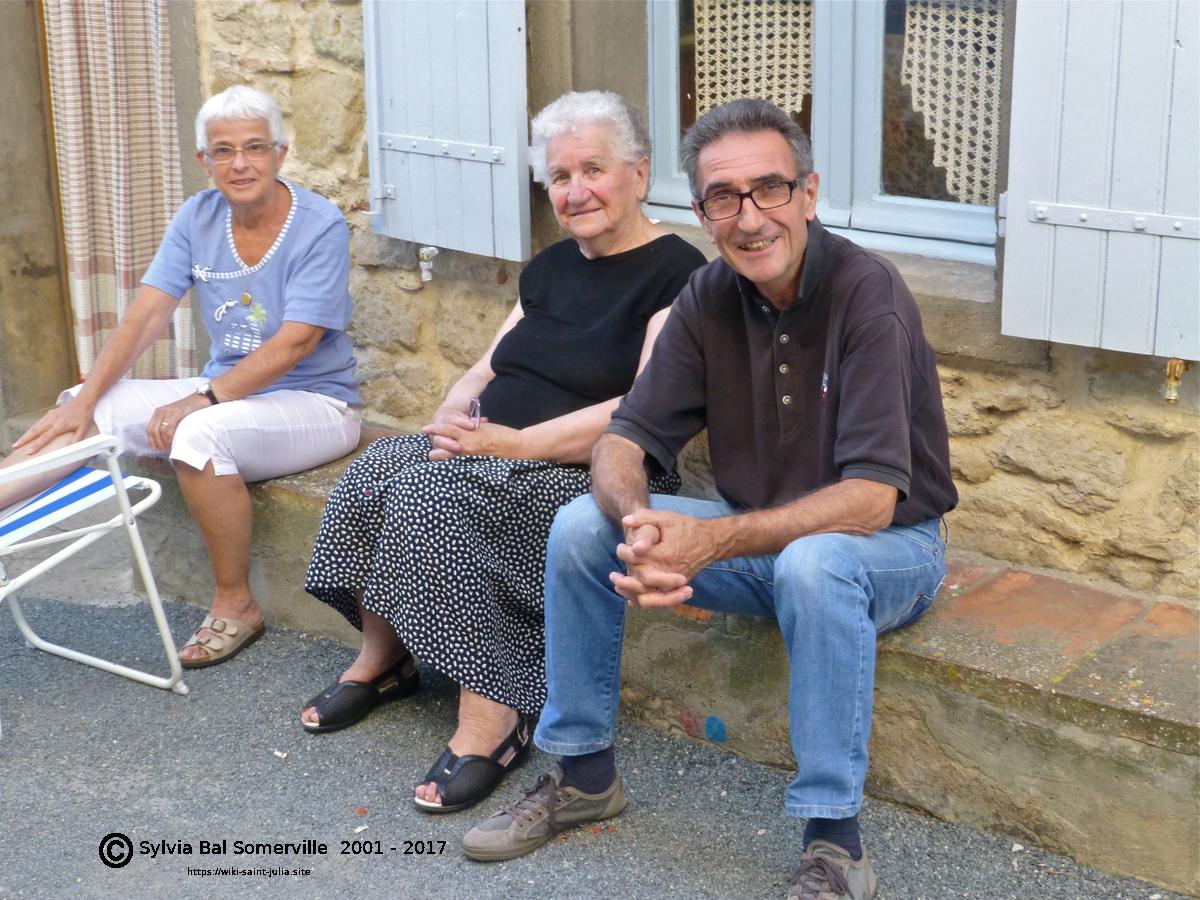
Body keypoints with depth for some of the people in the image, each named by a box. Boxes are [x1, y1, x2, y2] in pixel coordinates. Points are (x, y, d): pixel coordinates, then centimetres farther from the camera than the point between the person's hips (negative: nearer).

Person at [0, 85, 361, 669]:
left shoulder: (320, 227, -15)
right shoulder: (199, 218, 2)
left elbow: (295, 342, -22)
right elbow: (145, 315, -4)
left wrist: (202, 400, -27)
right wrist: (85, 399, -15)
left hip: (312, 401, -6)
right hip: (226, 390, 6)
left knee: (199, 435, -34)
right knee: (84, 411, -11)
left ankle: (235, 607, -18)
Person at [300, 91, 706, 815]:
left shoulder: (676, 273, -7)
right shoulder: (553, 267, 19)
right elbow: (487, 370, 21)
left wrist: (516, 442, -20)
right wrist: (452, 416, -4)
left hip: (594, 479, -8)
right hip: (501, 459, 8)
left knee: (432, 494, -29)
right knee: (375, 470, -17)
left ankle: (493, 714, -24)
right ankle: (383, 658, -3)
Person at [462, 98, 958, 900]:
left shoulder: (865, 292, -22)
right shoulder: (710, 298, -4)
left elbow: (872, 497, -29)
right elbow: (626, 441, -7)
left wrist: (714, 540, -36)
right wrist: (638, 526, -30)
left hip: (888, 547, -5)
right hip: (760, 539, 6)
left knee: (811, 564, -39)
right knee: (579, 527, -10)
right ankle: (584, 774, 6)